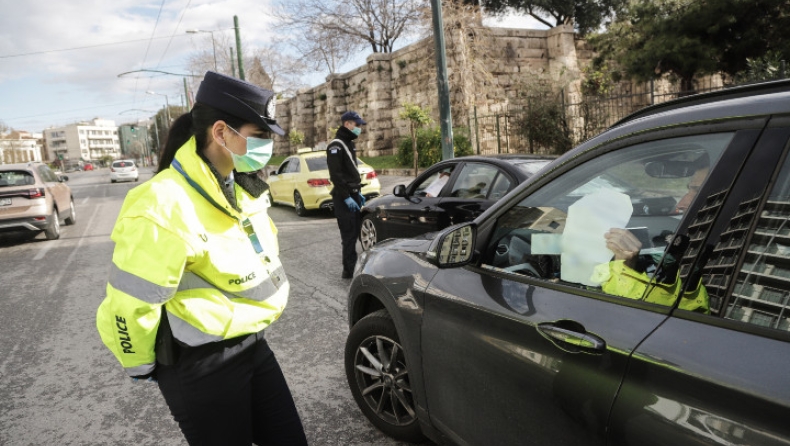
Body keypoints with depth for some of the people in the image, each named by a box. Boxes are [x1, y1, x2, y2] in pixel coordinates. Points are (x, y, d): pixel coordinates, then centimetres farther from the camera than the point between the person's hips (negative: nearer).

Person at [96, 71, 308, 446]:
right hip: (200, 368, -8)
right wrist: (142, 367, -4)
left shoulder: (243, 187, 3)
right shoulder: (166, 208, -25)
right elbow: (128, 306, -20)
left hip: (252, 347, 8)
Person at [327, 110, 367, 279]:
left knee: (355, 231, 12)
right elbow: (336, 175, -20)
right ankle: (350, 269, -2)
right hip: (344, 197, -9)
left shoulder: (349, 144, 18)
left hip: (353, 194, 9)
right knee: (348, 234, -7)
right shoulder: (336, 145, -13)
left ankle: (352, 266, 22)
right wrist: (346, 197, -22)